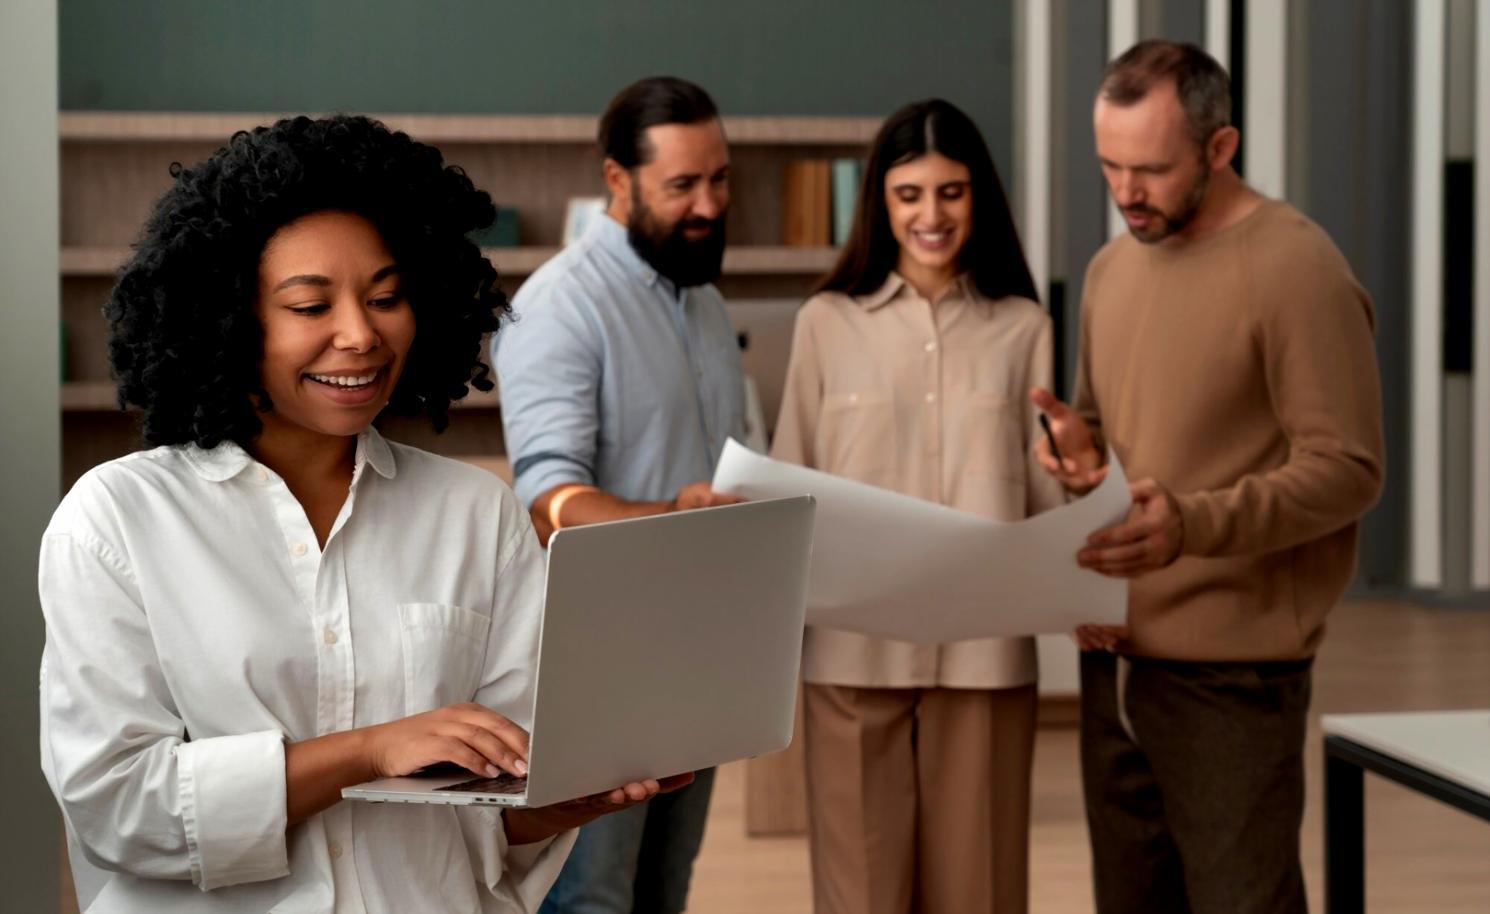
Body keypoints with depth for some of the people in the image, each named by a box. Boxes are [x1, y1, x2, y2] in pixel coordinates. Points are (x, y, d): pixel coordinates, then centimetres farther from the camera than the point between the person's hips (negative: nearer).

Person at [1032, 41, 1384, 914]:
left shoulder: (1295, 268, -11)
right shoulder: (1113, 266, 12)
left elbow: (1347, 469, -15)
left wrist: (1194, 524, -28)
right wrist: (1081, 448, 0)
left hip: (1232, 669, -7)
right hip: (1114, 658, 7)